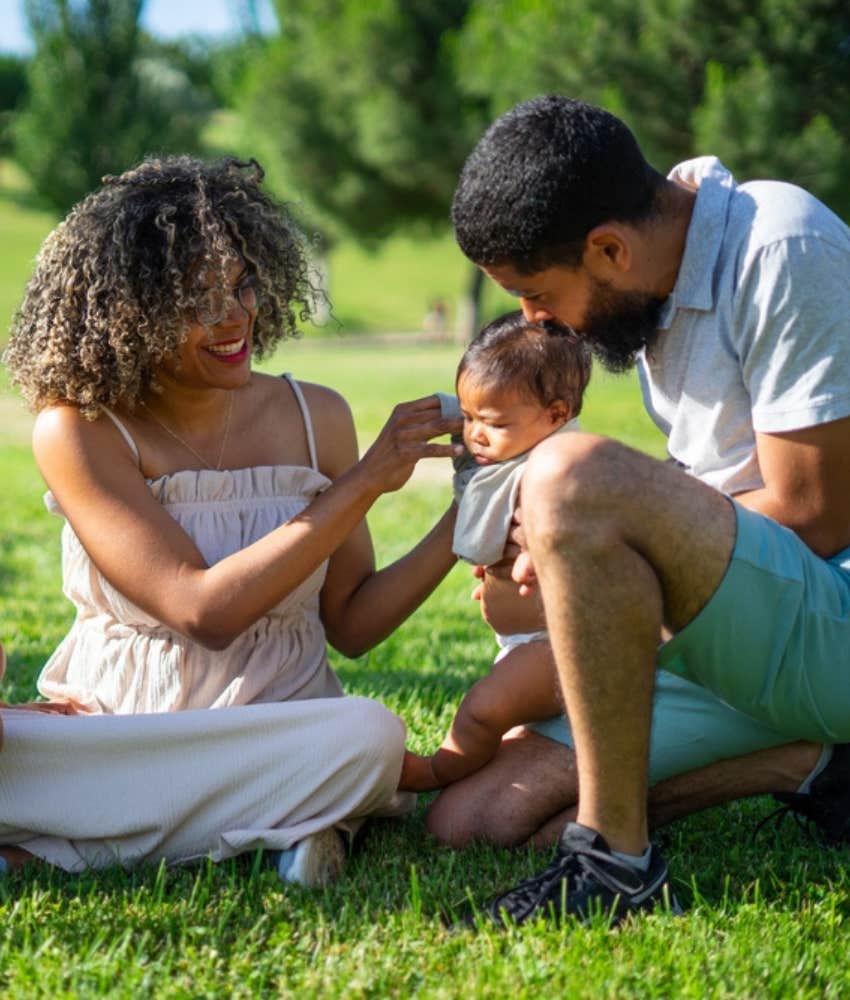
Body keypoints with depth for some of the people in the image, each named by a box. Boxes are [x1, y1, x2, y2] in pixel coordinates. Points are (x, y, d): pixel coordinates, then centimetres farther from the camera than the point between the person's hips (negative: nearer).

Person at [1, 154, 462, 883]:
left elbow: (351, 623, 6)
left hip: (279, 732, 2)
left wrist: (466, 520, -9)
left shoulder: (314, 419, 2)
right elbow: (205, 612, -17)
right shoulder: (78, 431, -9)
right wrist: (366, 481, -18)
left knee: (371, 735, -32)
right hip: (107, 725, -2)